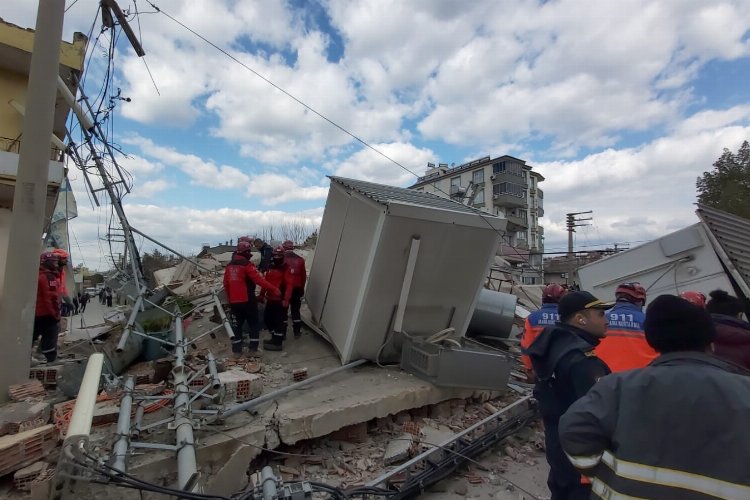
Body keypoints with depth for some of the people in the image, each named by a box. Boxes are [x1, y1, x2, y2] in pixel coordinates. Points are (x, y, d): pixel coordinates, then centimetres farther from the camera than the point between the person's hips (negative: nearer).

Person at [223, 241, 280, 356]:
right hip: (247, 300, -6)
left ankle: (236, 350, 15)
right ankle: (253, 348, 7)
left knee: (237, 325, 14)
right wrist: (274, 289, -18)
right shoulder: (246, 264, -13)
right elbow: (259, 280, -20)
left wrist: (229, 298, 26)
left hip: (234, 301, 6)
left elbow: (226, 283, 14)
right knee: (253, 324, 8)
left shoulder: (229, 265, 9)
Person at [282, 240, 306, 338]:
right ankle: (297, 331, 17)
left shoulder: (282, 259, -8)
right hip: (297, 289, 3)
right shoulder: (300, 260, 2)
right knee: (295, 309, 15)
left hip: (284, 288, -3)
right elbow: (304, 276, 6)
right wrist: (301, 288, 18)